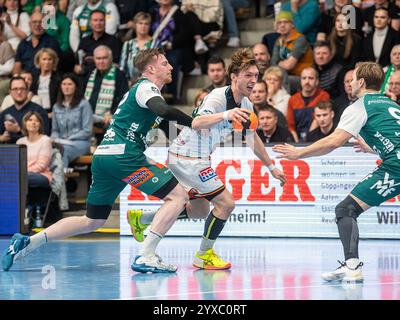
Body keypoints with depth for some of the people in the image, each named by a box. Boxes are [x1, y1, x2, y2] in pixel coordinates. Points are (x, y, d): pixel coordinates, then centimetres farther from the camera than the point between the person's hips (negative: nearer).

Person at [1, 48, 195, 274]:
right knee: (178, 195, -9)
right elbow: (163, 110, -24)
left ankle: (27, 243, 9)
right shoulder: (146, 87, -4)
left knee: (92, 221, 17)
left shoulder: (139, 90, 26)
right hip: (121, 156, -10)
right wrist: (194, 123, -16)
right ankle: (146, 257, -17)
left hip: (103, 156, 10)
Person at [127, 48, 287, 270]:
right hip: (187, 158, -10)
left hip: (198, 158, 10)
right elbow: (197, 123, -42)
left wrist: (271, 167, 24)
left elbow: (253, 137, 20)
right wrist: (225, 114, -58)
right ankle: (204, 255, 3)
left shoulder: (246, 104, 5)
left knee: (200, 211, 21)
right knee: (226, 202, -13)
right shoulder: (220, 97, -24)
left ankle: (141, 218, 32)